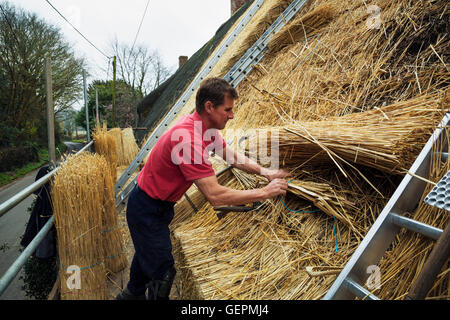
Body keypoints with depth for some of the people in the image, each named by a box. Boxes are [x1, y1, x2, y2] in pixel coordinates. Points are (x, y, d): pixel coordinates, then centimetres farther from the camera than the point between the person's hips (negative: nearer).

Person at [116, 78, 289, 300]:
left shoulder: (206, 127, -5)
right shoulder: (188, 137, -36)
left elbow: (231, 156, 7)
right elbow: (215, 196, -38)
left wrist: (265, 172, -6)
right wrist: (265, 192, -31)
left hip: (160, 204, 10)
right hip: (147, 211, -10)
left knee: (148, 253, 30)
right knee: (162, 271, 2)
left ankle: (133, 294, 56)